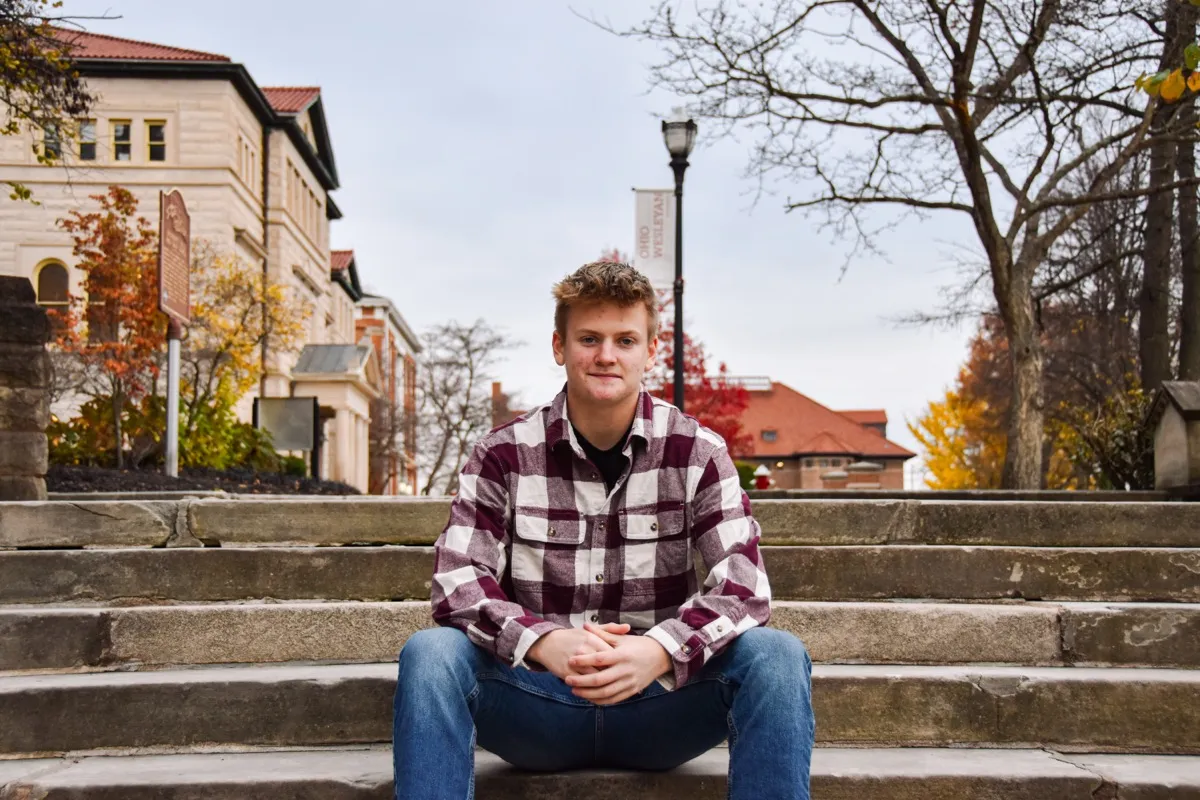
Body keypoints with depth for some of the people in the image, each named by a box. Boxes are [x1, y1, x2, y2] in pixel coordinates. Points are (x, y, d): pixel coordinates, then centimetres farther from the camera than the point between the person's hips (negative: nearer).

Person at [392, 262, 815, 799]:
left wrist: (659, 651, -31)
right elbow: (456, 584, -11)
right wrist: (543, 643, -31)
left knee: (776, 654, -27)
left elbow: (743, 587, -11)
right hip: (537, 699, 0)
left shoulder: (698, 453, 0)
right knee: (430, 653, -29)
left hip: (659, 697, 1)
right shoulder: (504, 456, 0)